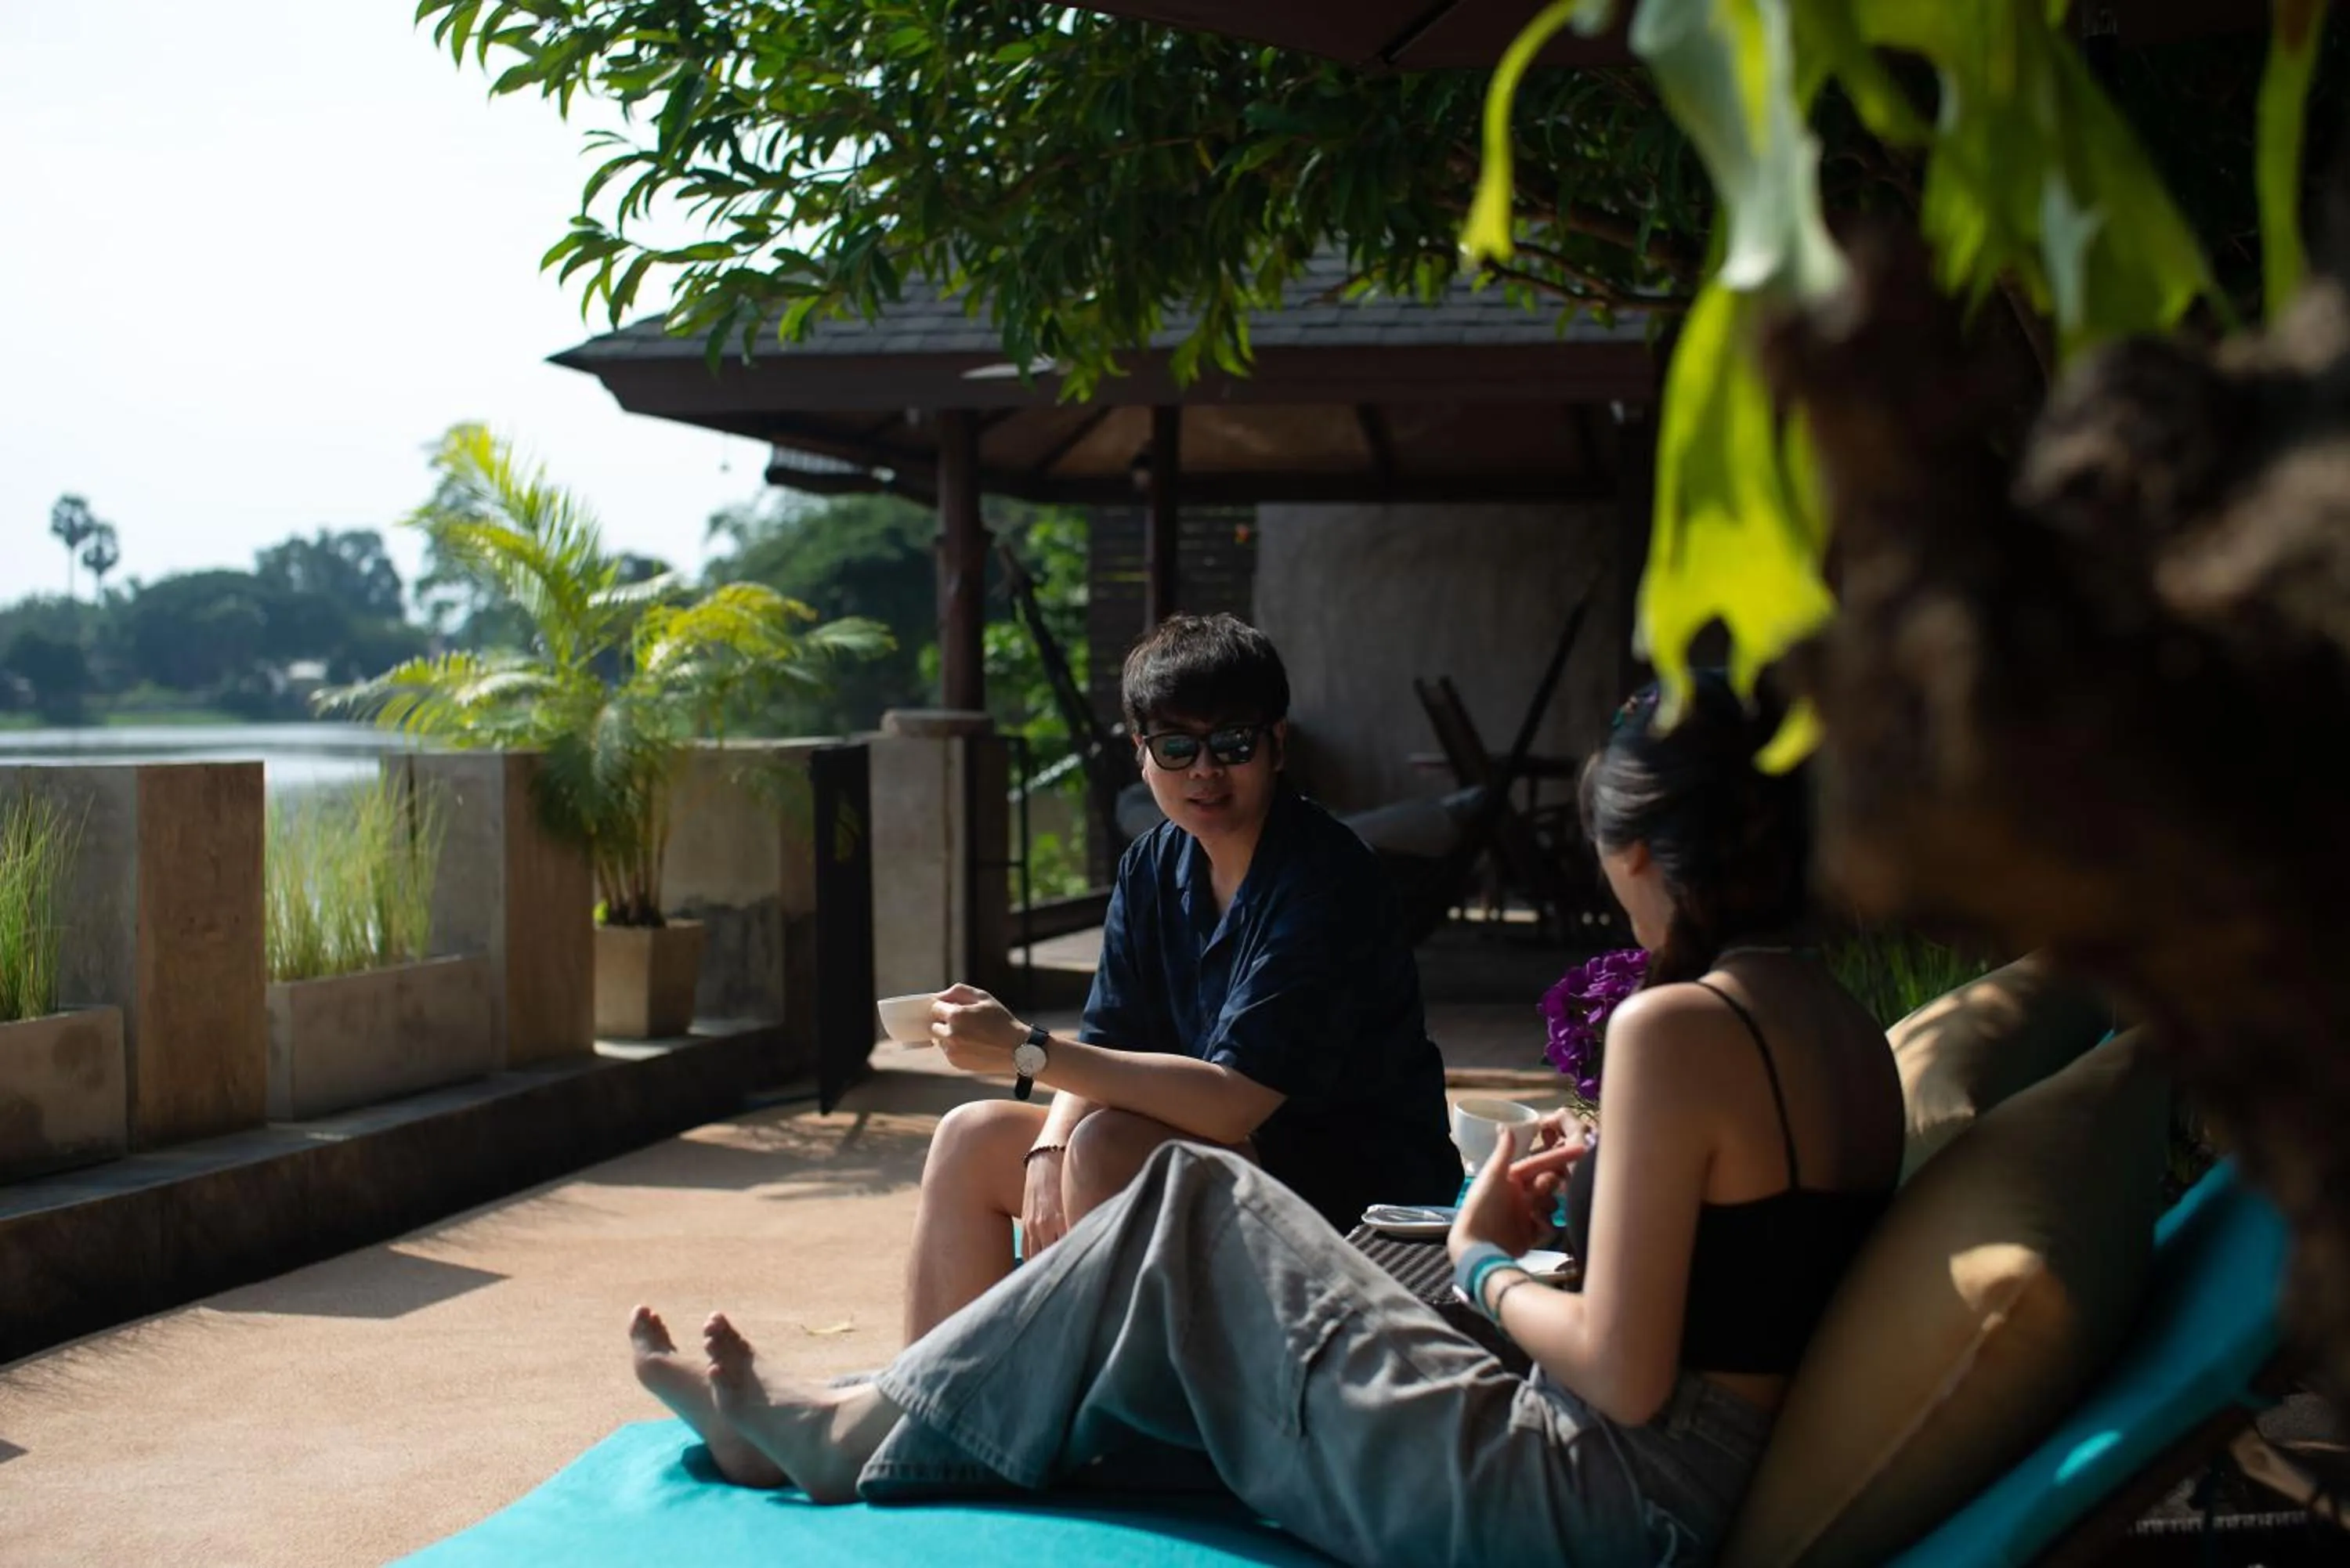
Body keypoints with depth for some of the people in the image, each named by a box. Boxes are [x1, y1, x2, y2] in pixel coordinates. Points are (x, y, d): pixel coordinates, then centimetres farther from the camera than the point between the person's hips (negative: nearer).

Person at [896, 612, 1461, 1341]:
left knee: (1108, 1147, -29)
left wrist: (1027, 1049, -29)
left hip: (1356, 1188, -8)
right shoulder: (1154, 866, 5)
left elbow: (1232, 1099, -28)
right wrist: (1048, 1151, -19)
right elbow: (1108, 1049, 2)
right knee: (971, 1140, -1)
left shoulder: (1324, 884, -22)